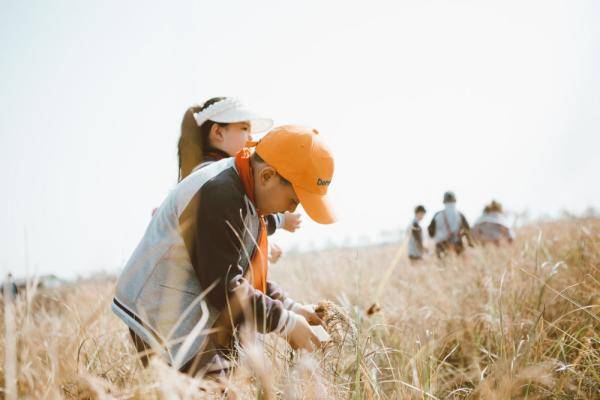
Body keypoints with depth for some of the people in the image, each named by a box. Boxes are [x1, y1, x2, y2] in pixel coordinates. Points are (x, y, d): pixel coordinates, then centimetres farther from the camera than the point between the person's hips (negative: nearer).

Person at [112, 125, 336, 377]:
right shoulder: (220, 195, -23)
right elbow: (223, 288, -24)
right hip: (172, 331, -10)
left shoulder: (242, 194, 10)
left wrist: (290, 308, 9)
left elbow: (246, 273, 19)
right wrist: (285, 322, -14)